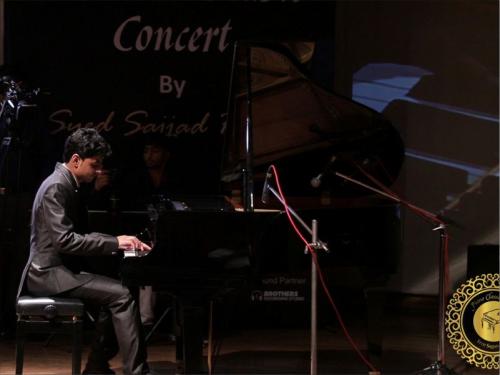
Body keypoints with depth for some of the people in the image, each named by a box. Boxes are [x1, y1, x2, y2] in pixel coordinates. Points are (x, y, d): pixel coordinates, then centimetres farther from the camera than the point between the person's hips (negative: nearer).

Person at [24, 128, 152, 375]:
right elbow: (64, 241, -26)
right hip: (49, 273, -10)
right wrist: (115, 243, -23)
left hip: (60, 269, 10)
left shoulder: (67, 186, 14)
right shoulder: (56, 188, -17)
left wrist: (120, 242, 3)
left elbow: (79, 235, 17)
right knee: (121, 295, -19)